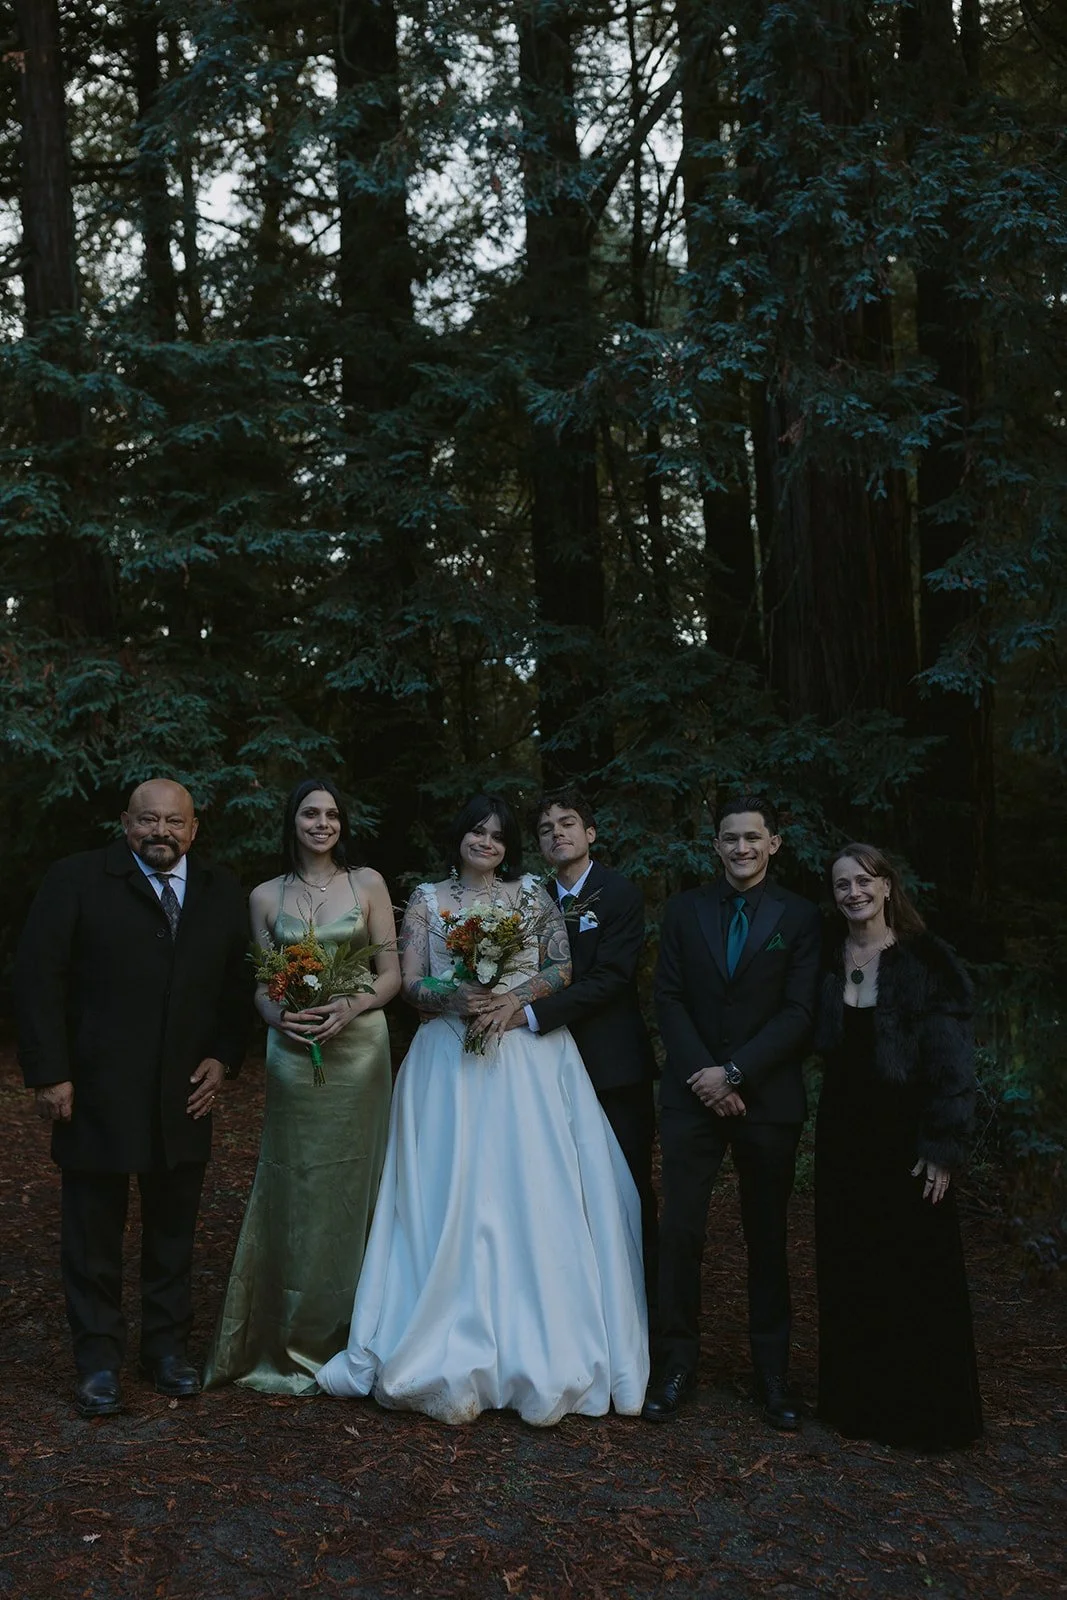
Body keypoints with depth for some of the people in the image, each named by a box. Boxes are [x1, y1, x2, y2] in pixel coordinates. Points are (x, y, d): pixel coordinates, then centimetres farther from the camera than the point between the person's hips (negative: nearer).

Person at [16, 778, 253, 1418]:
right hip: (95, 1094, -3)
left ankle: (169, 1345, 29)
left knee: (174, 1229, 13)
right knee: (94, 1232, 8)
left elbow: (239, 982, 12)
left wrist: (223, 1058, 1)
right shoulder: (77, 879, -4)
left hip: (186, 1093, 3)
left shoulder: (223, 892, 7)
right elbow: (38, 977, -6)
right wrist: (49, 1072, -10)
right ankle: (100, 1359, 23)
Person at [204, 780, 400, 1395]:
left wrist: (351, 1006, -15)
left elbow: (392, 974, 3)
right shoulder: (266, 896, 8)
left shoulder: (368, 883, 4)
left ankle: (347, 1338, 18)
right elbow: (261, 987, 9)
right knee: (294, 1188, 3)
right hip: (293, 1053, 1)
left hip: (359, 1048, -1)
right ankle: (295, 1341, 16)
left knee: (352, 1187, 5)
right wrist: (280, 1015, -12)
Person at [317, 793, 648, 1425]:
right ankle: (456, 1347, 8)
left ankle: (539, 1345, 7)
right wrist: (456, 998, -15)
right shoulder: (428, 899, 9)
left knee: (533, 1190, -3)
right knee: (453, 1195, -2)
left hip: (528, 1057, 0)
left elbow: (563, 968, 4)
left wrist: (515, 996, -12)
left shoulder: (532, 894, 9)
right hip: (450, 1058, 0)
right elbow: (411, 982, 4)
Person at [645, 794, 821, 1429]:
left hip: (768, 1097, -1)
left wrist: (733, 1073, -13)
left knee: (767, 1235, 9)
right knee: (681, 1229, -2)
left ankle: (773, 1371, 22)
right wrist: (704, 1076, -9)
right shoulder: (685, 909, 6)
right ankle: (678, 1361, 13)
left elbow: (799, 1014, -6)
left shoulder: (800, 916, 0)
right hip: (693, 1093, 1)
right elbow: (670, 998, 3)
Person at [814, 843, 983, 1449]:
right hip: (844, 1131, 4)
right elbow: (823, 1045, 10)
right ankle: (858, 1400, 24)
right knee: (849, 1269, 10)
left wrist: (943, 1144, -13)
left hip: (907, 1133, -4)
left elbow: (953, 1059, -9)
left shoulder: (926, 961, -7)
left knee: (918, 1268, 4)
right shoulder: (827, 963, 5)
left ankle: (927, 1412, 20)